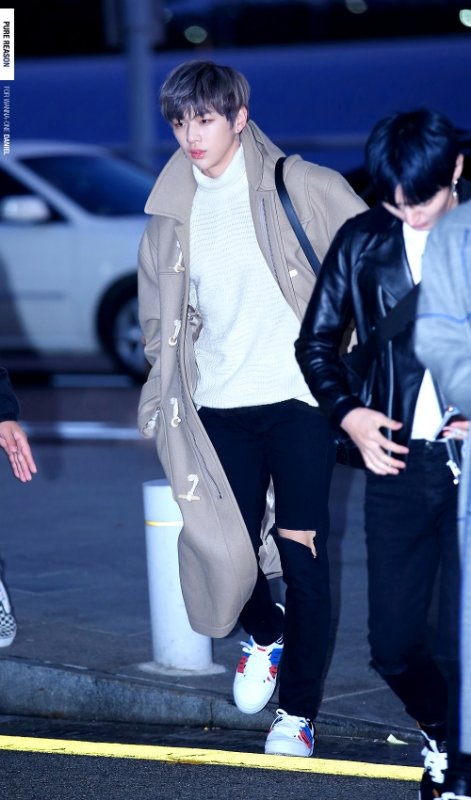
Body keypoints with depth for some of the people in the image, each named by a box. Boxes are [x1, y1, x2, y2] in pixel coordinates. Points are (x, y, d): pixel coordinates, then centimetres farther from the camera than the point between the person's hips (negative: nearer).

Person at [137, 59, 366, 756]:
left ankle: (298, 712, 7)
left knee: (302, 559, -4)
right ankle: (265, 635, 37)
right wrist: (166, 390, 13)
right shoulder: (172, 213, 10)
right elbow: (160, 314, 21)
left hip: (297, 398, -4)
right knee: (226, 547, 3)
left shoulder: (301, 188, -4)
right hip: (220, 406, 4)